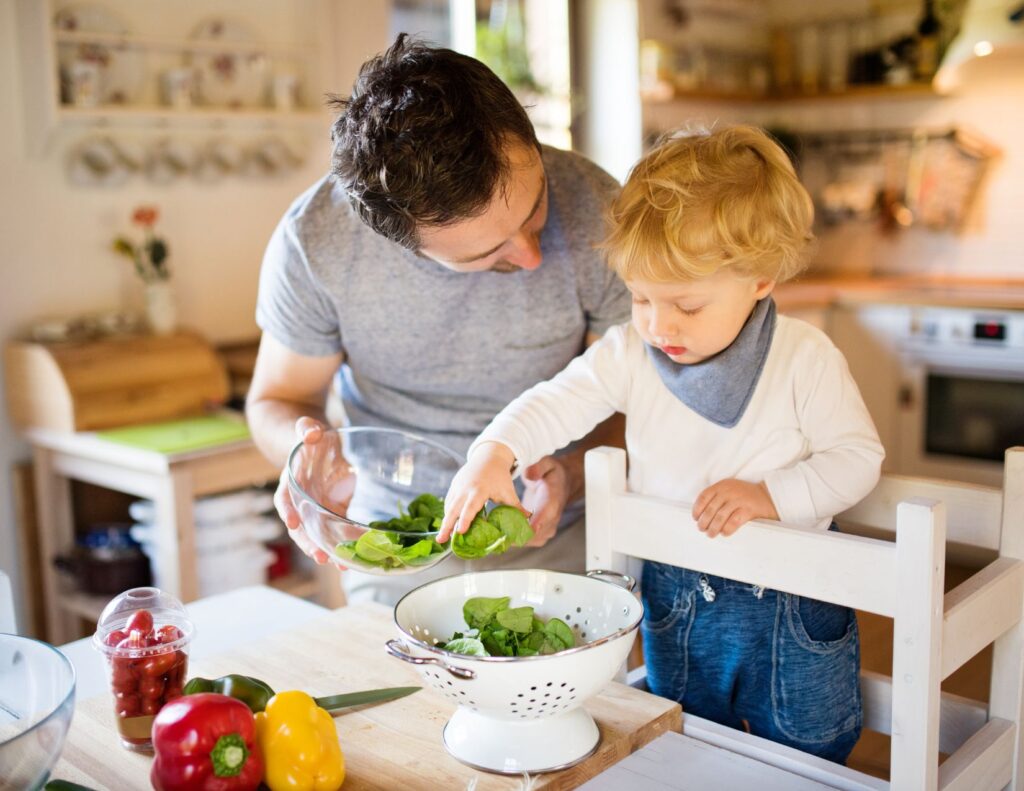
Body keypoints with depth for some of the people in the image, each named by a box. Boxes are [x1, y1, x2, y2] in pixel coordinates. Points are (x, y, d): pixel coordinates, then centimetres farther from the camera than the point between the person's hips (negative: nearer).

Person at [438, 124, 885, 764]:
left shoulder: (804, 358, -16)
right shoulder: (629, 354, -9)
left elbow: (858, 458, -13)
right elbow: (557, 402, -10)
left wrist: (771, 495, -27)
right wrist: (494, 453, -28)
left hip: (794, 603, -3)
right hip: (674, 600, 3)